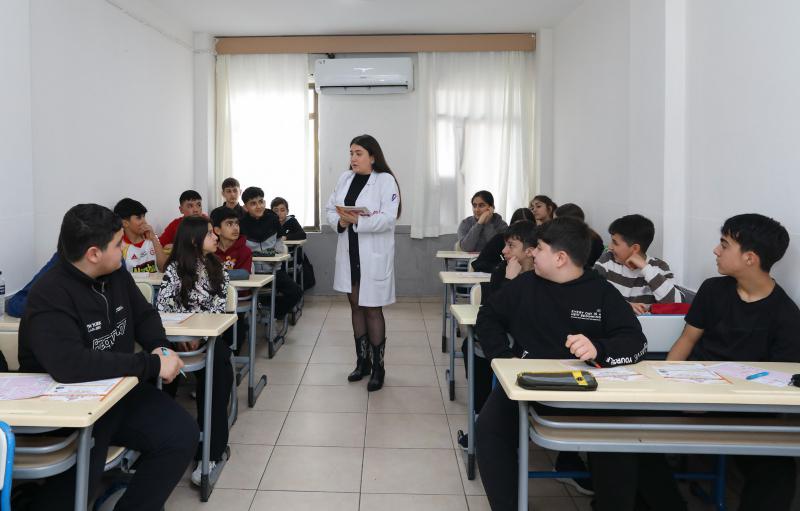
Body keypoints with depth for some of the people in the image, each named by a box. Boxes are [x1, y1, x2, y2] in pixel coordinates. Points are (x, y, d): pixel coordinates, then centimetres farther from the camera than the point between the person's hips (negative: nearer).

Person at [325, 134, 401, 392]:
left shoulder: (385, 180, -9)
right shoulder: (345, 178, 9)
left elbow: (387, 218, -19)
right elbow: (330, 208, 9)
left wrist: (357, 220, -27)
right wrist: (340, 221, -11)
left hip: (373, 255, -6)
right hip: (349, 252, 6)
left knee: (372, 309, 0)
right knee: (356, 306, 14)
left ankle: (378, 366, 13)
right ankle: (362, 361, 28)